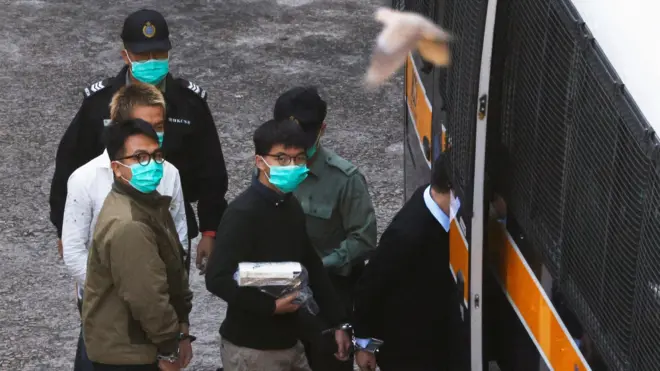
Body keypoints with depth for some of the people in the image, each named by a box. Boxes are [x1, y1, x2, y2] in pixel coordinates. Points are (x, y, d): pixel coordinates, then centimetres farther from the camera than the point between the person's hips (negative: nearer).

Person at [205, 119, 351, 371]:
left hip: (289, 341, 8)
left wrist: (338, 322, 14)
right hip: (251, 348, -8)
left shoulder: (291, 206, 8)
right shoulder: (242, 213, -17)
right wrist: (271, 306, -22)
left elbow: (312, 267, 16)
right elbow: (217, 279, -22)